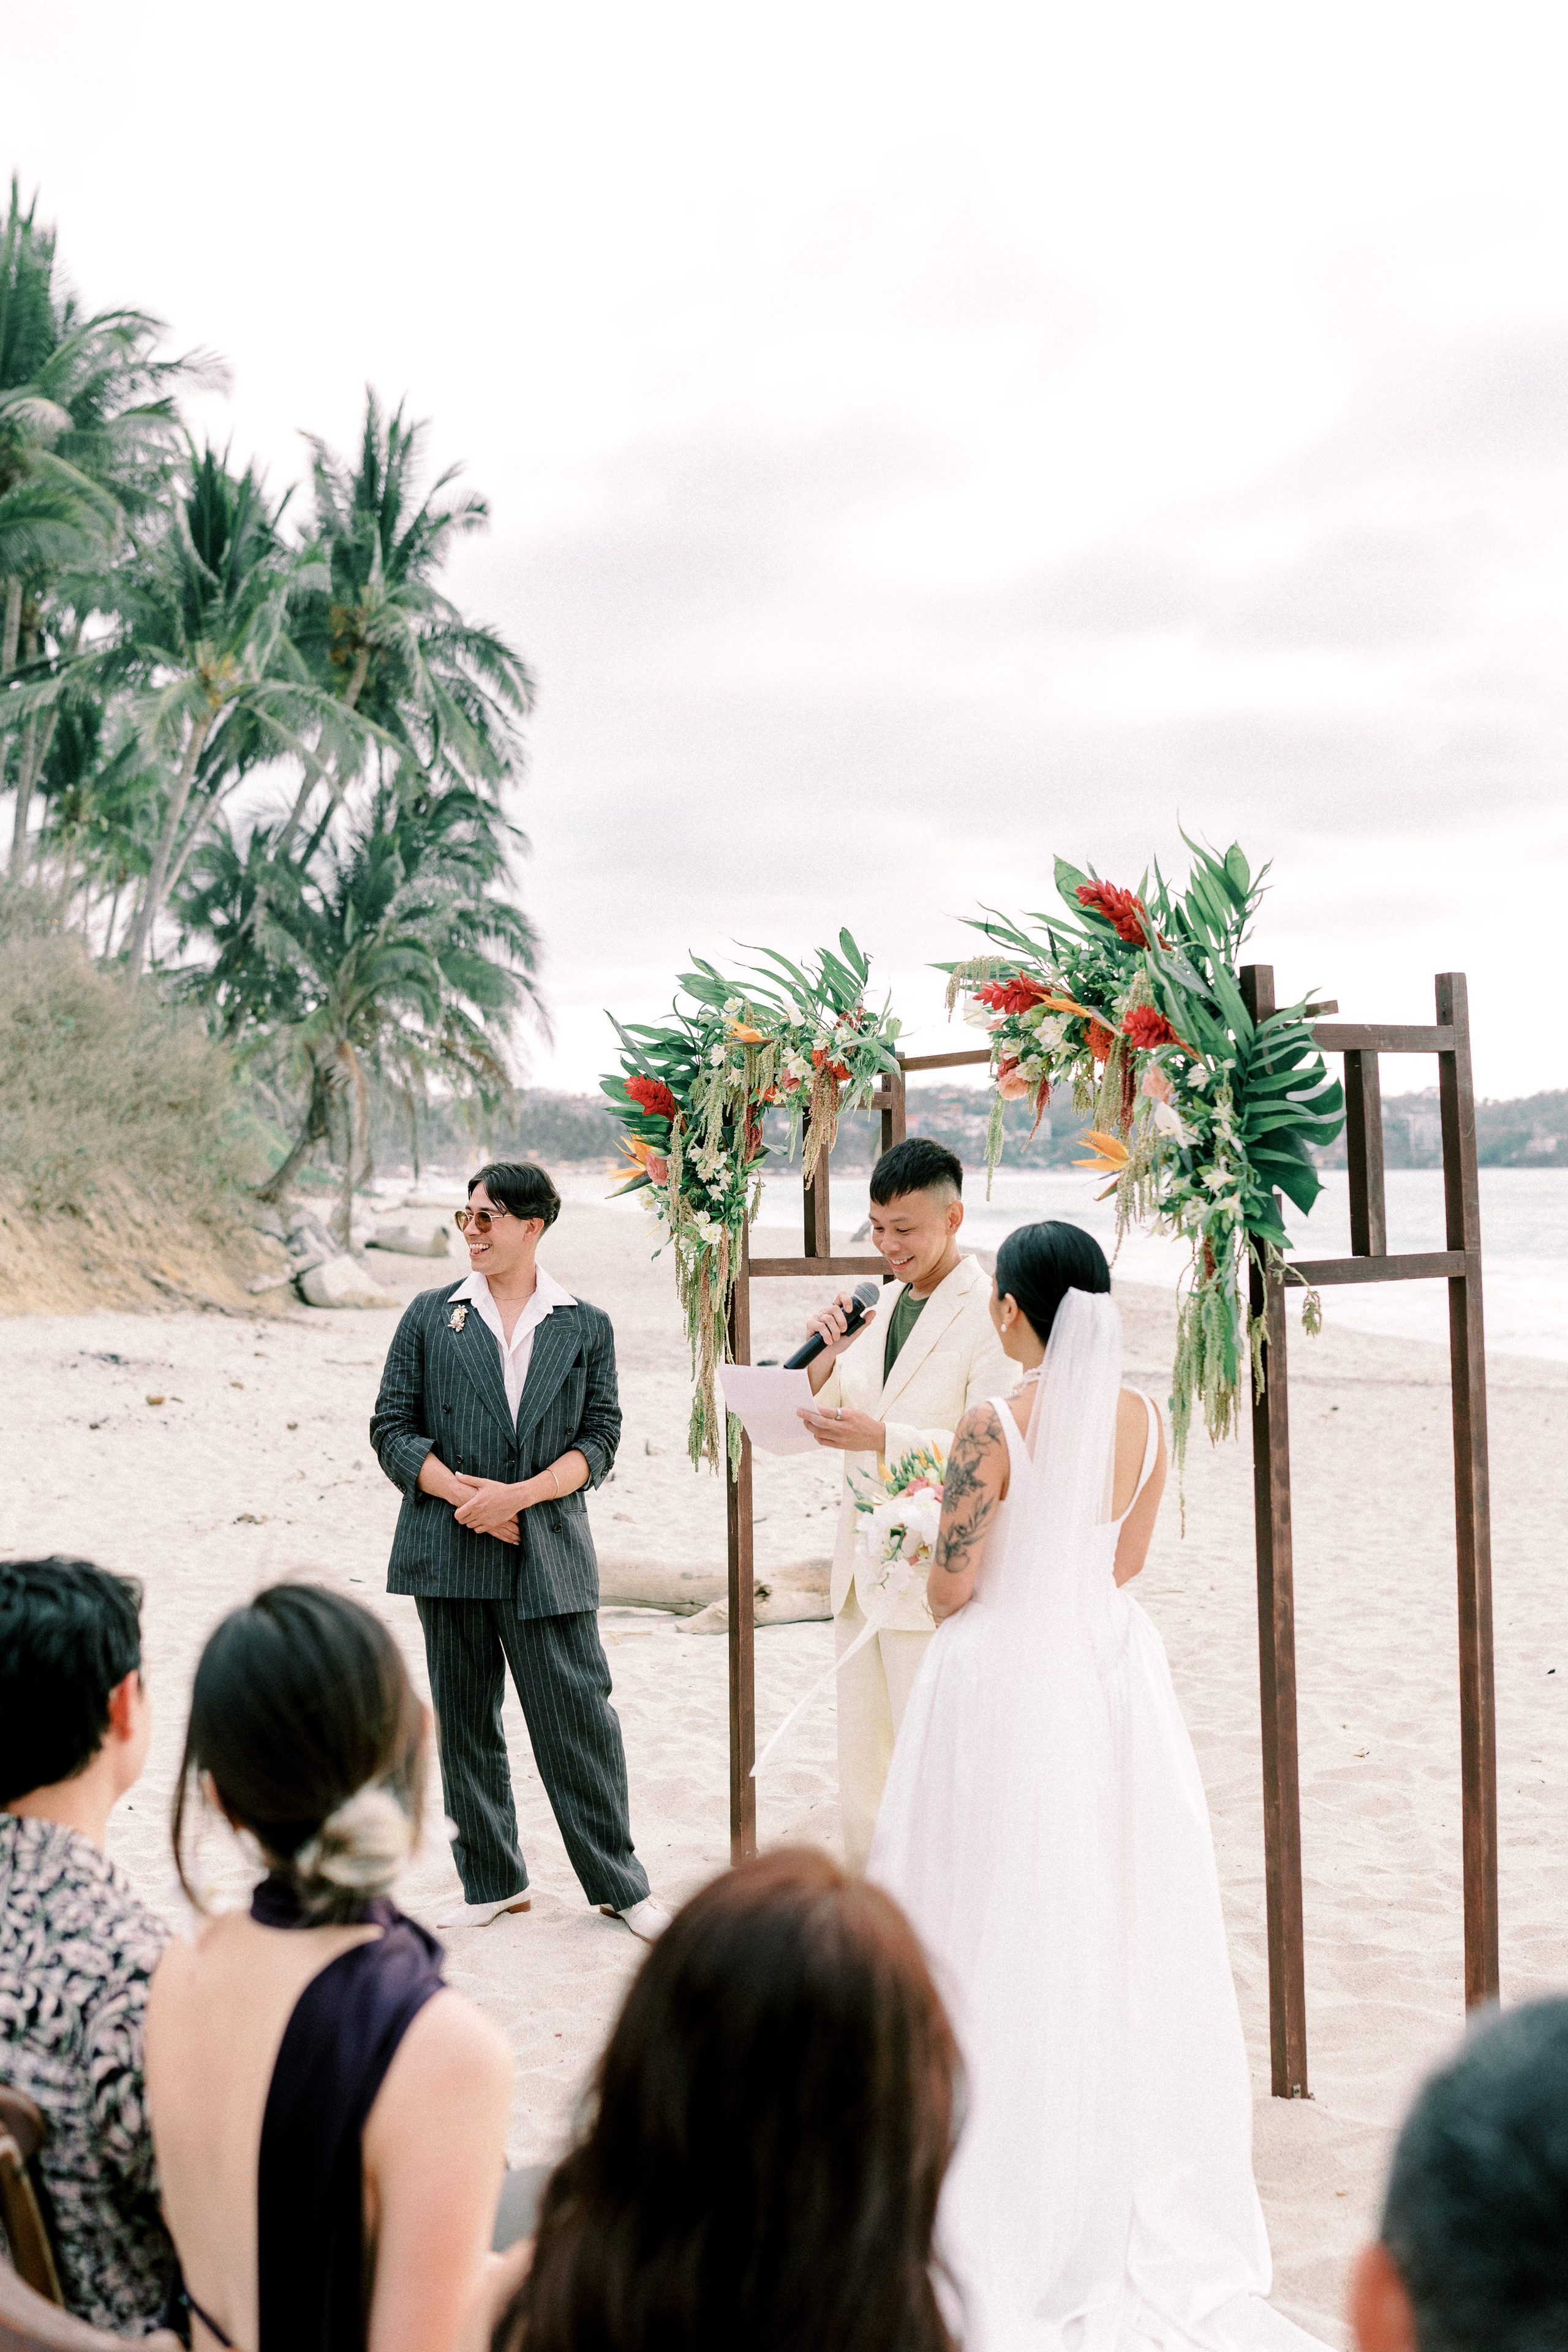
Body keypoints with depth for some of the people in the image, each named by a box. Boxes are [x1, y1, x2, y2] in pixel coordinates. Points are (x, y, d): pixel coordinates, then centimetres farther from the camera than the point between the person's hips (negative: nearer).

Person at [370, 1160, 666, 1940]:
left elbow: (599, 1439, 1)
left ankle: (619, 1883, 14)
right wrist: (460, 1494, -11)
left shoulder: (586, 1326, 5)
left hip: (548, 1550, -1)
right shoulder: (430, 1317, 6)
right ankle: (491, 1882, 24)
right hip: (449, 1550, 2)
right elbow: (392, 1429, 3)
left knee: (579, 1719, -1)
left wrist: (519, 1494, -14)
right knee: (464, 1721, 9)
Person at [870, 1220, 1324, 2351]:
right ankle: (1138, 2169, 26)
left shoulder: (995, 1426, -18)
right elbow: (1124, 1563, 10)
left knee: (1012, 1930, 6)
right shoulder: (1147, 1417, -1)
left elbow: (953, 1587, -14)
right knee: (1124, 1925, 15)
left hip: (1009, 1672, -5)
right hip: (1115, 1664, 6)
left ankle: (1022, 2196, 15)